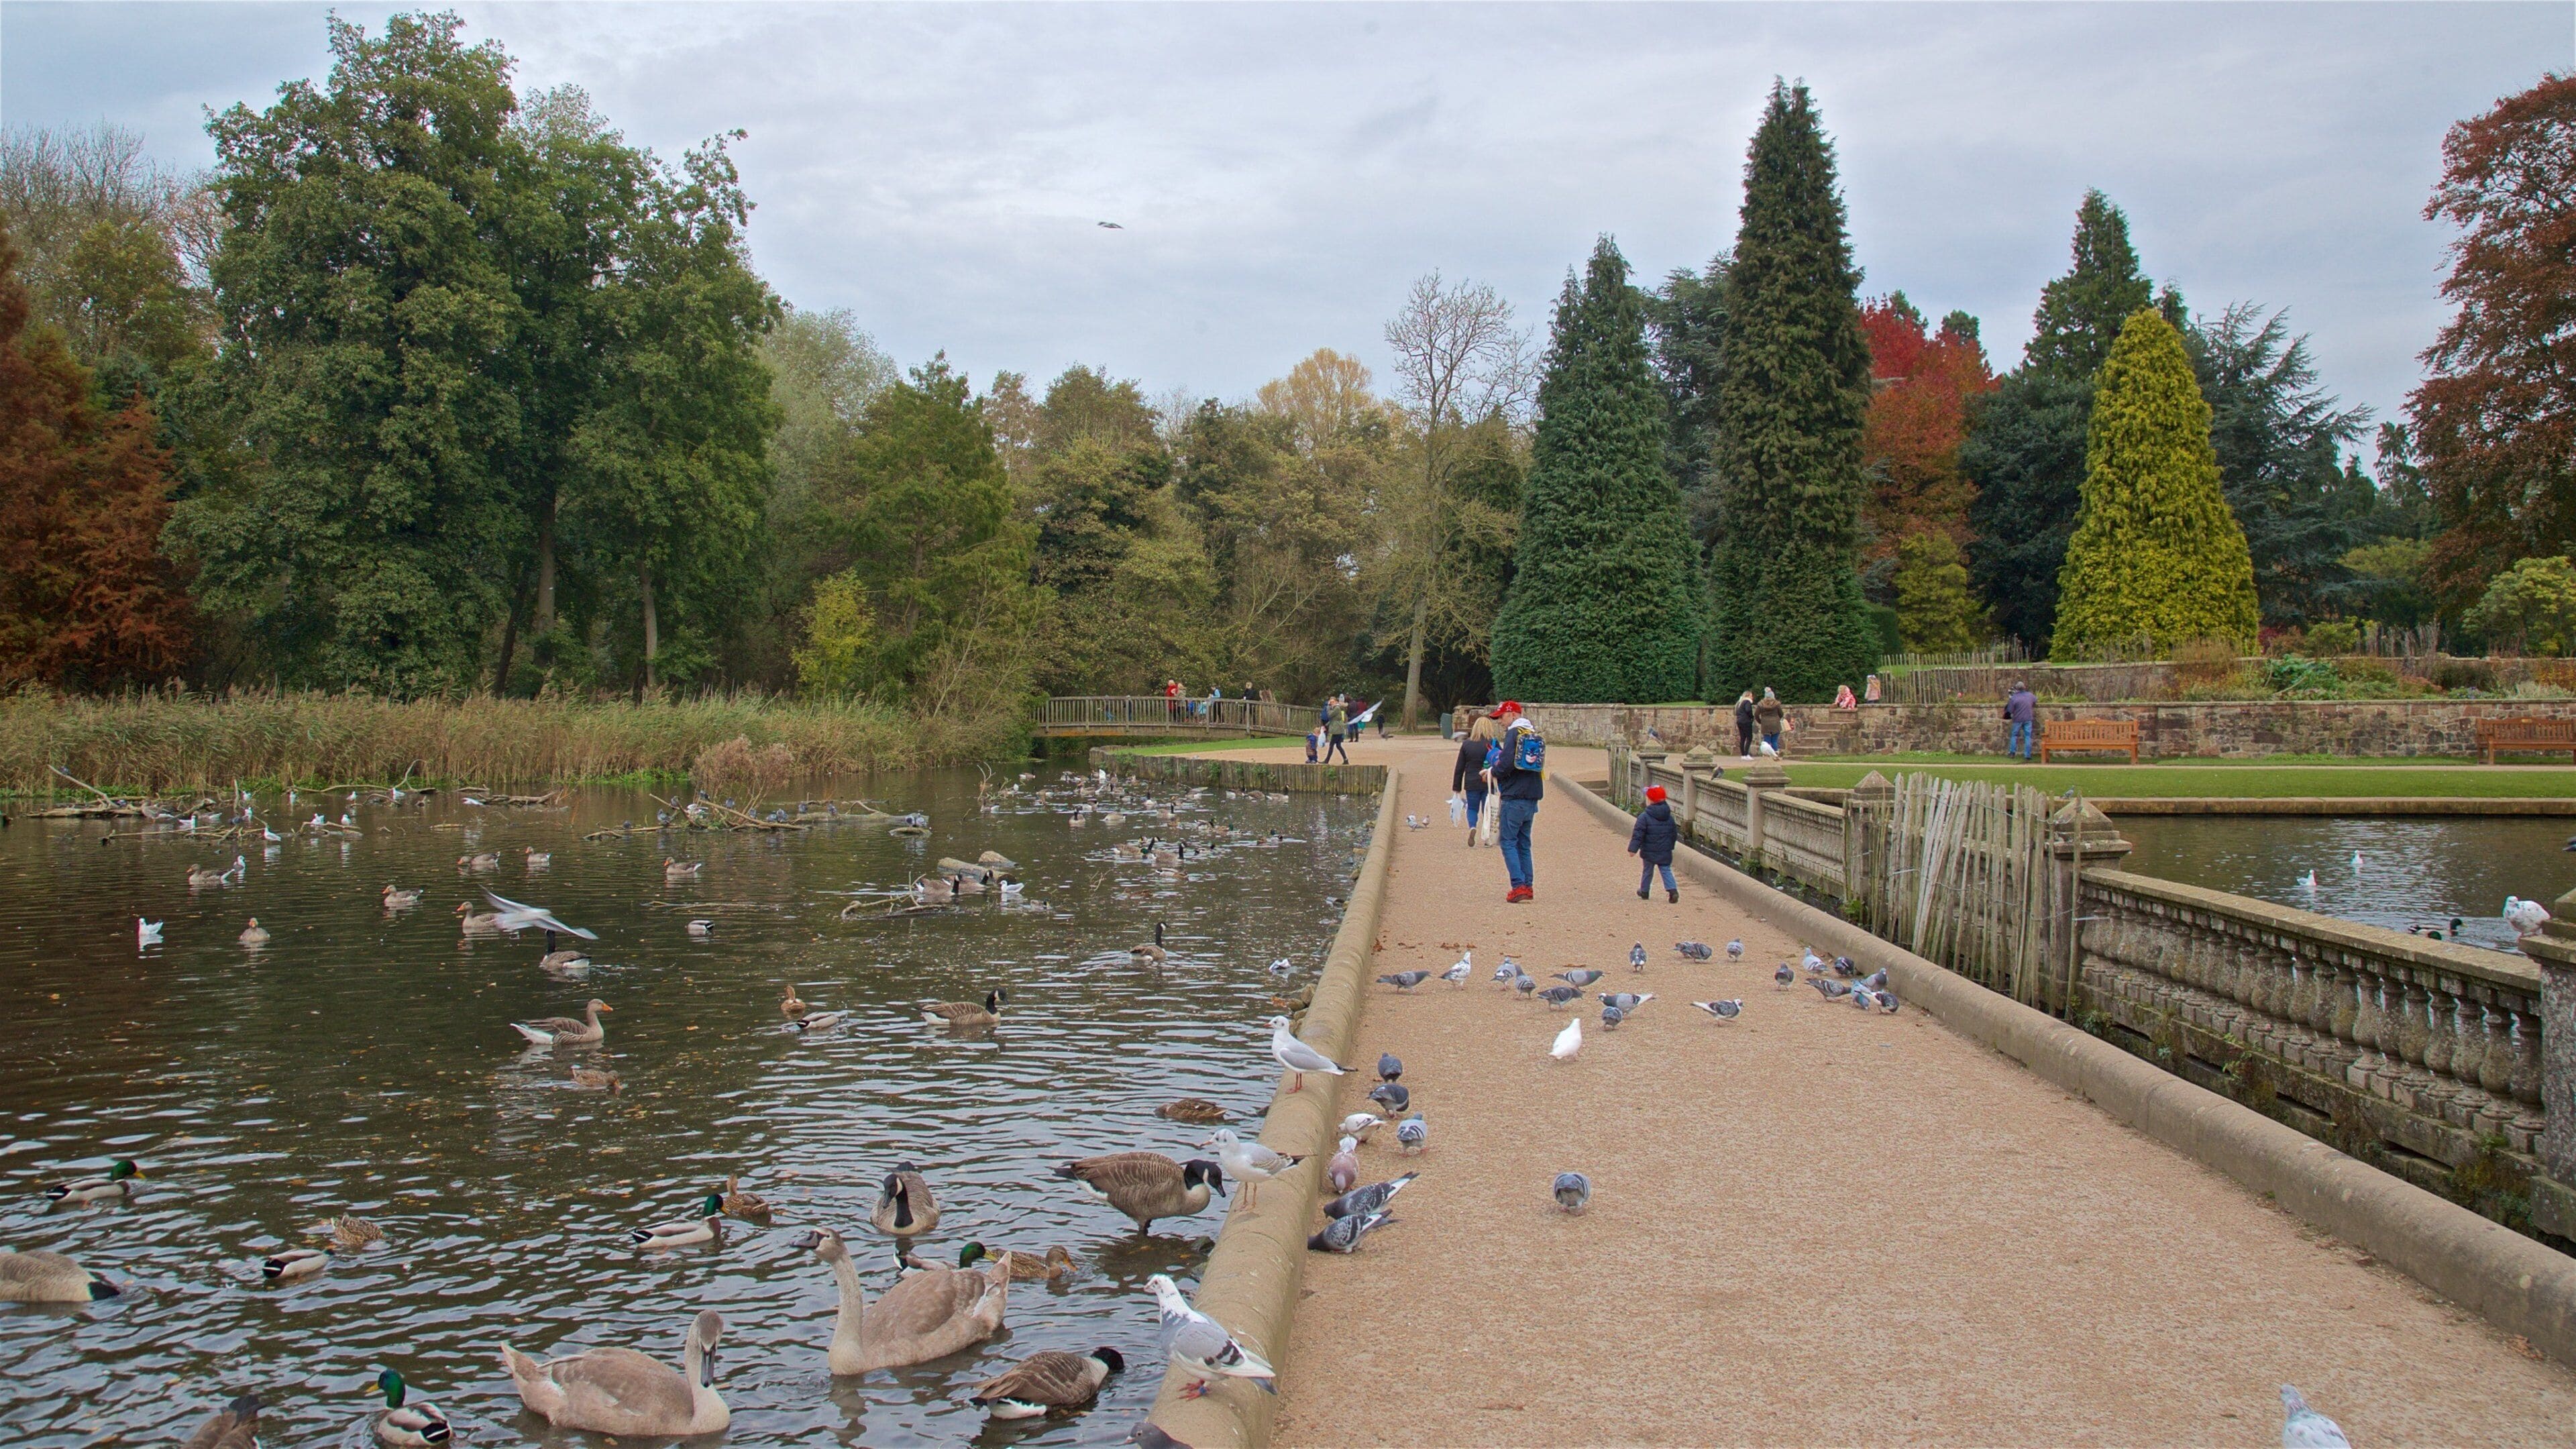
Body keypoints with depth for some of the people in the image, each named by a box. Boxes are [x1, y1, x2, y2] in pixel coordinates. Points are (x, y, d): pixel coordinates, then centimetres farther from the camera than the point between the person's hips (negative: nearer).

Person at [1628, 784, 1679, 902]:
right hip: (1665, 852, 3)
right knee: (1666, 870, 7)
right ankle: (1673, 890, -11)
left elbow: (1638, 834, -17)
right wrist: (1670, 846, 27)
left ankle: (1644, 891, 27)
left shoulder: (1644, 817, -14)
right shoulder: (1669, 817, 4)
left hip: (1649, 852, -3)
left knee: (1647, 871, 13)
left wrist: (1633, 848, -16)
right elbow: (1674, 833, 14)